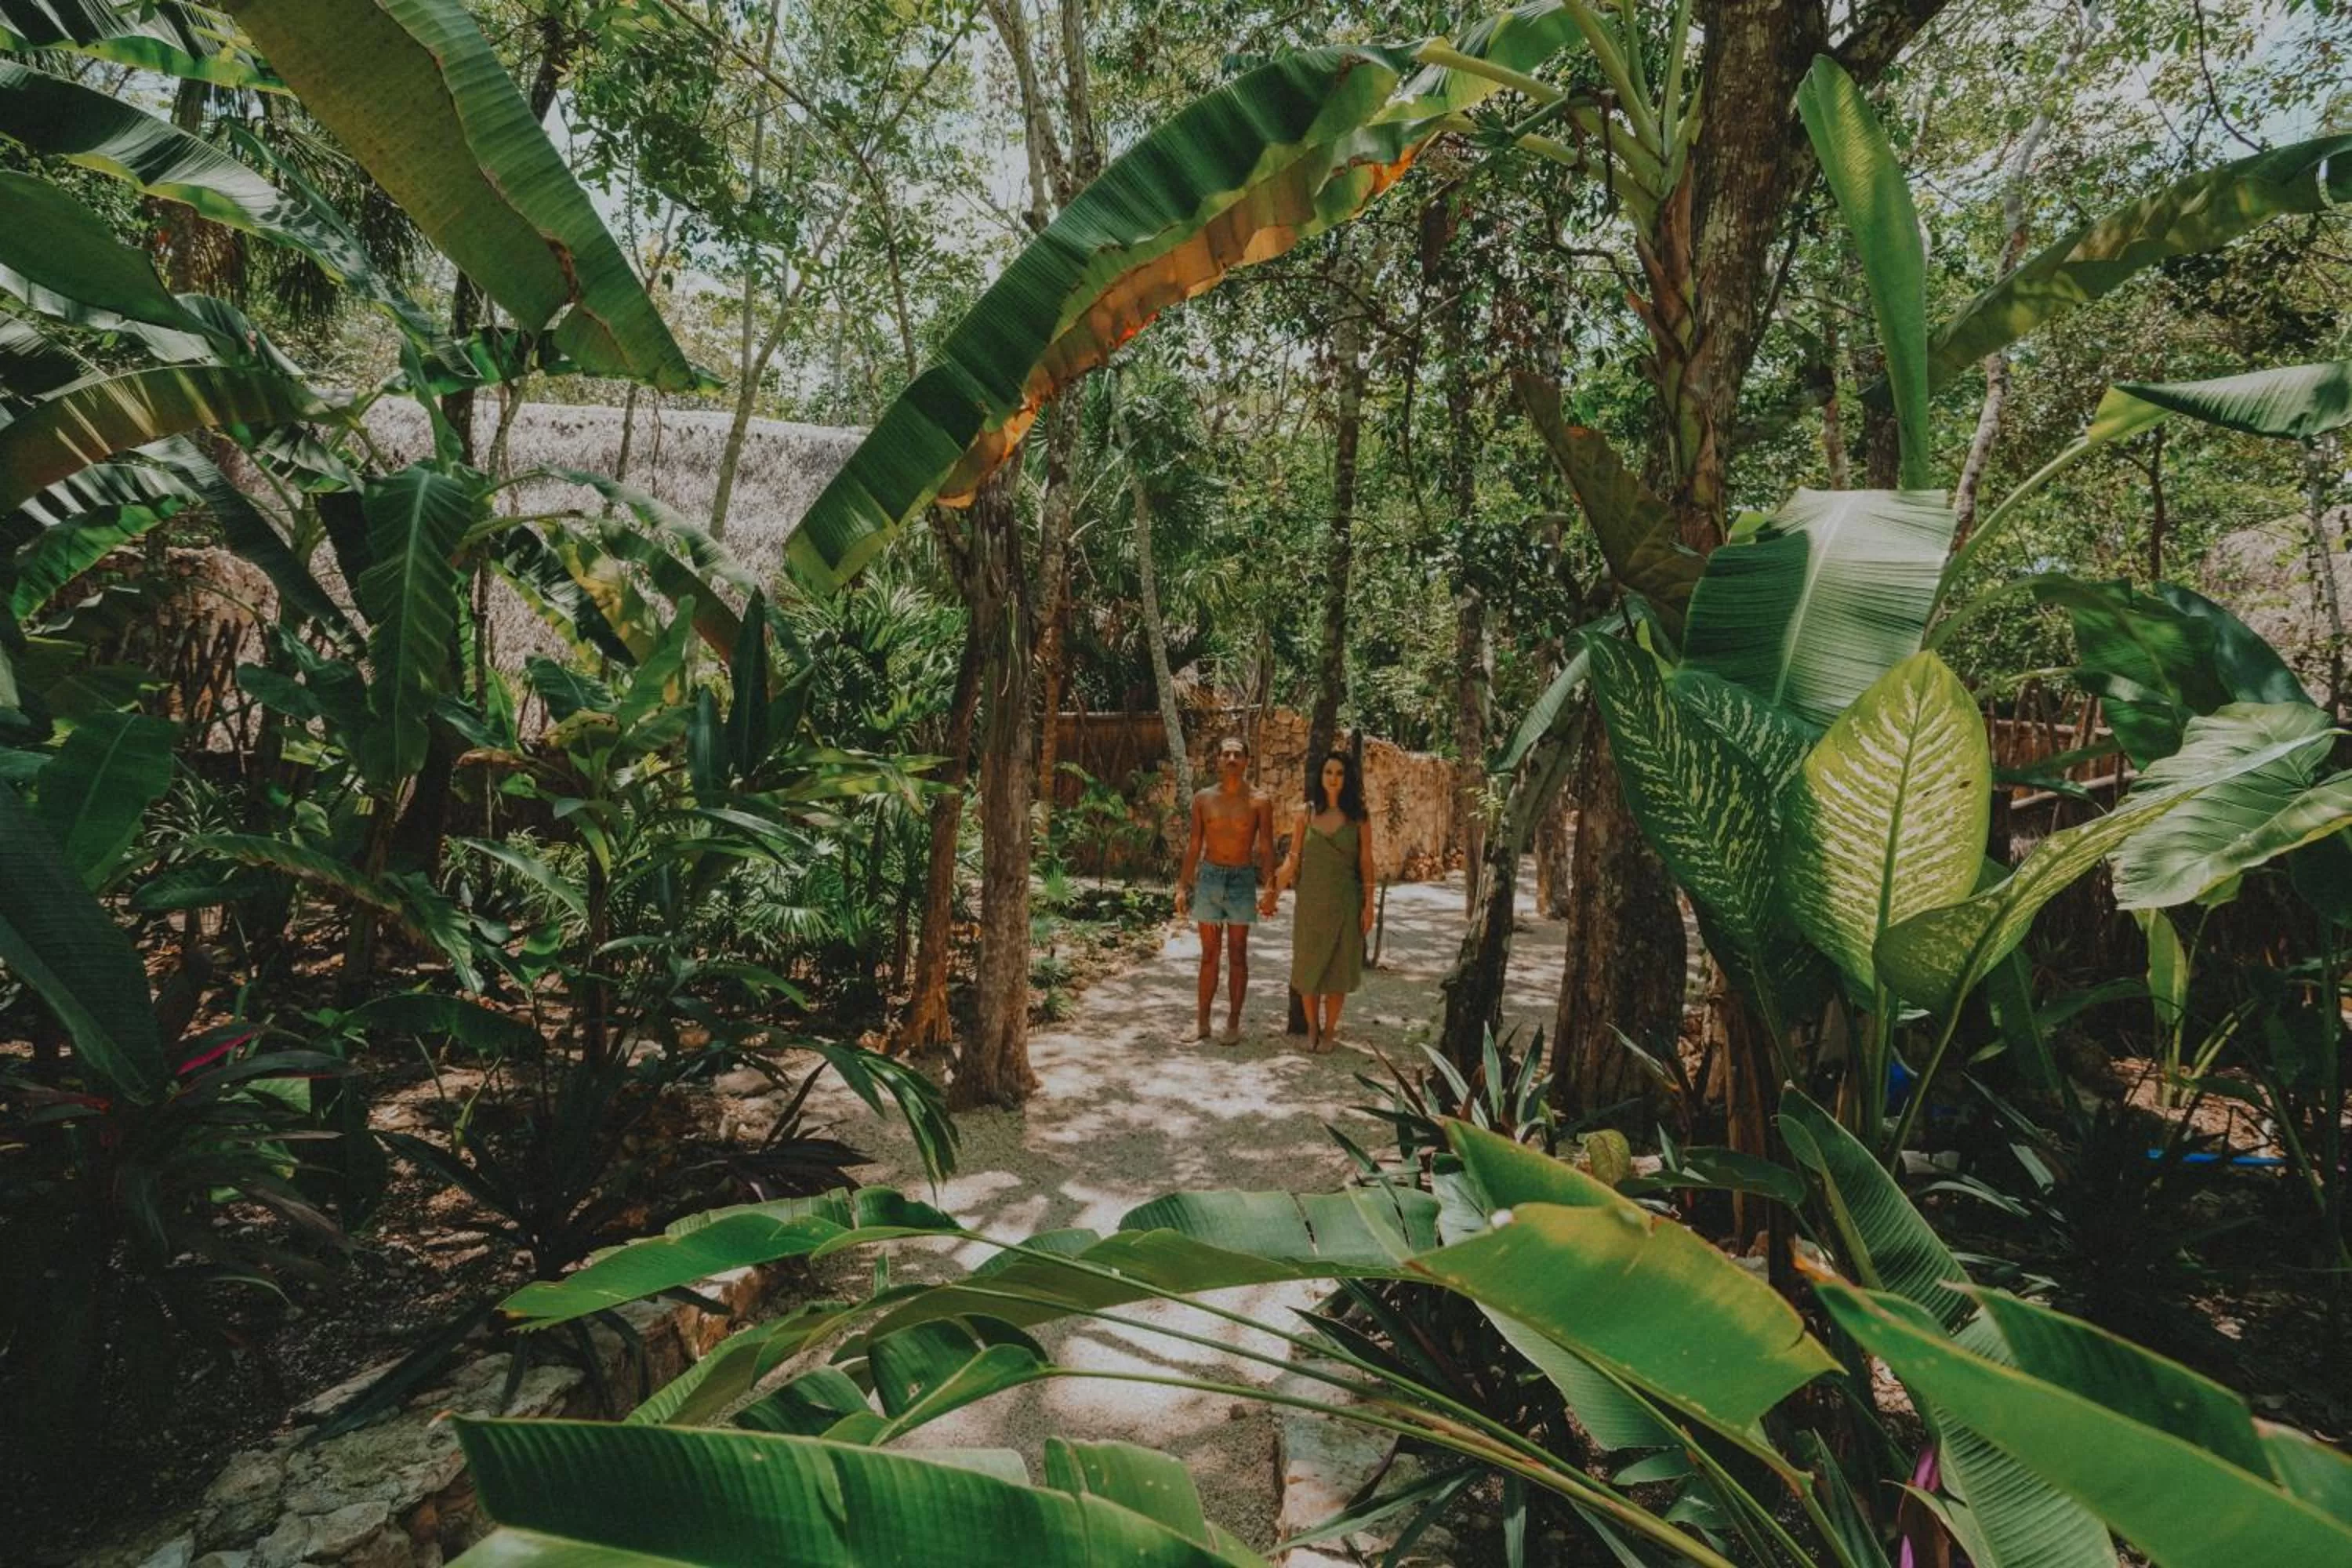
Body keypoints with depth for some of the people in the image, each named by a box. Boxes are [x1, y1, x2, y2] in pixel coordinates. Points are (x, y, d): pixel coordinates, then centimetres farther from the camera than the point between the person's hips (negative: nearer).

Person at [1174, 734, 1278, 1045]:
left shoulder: (1259, 803, -3)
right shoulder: (1203, 799, 3)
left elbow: (1266, 849, -4)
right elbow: (1194, 845, 7)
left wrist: (1269, 889, -14)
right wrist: (1183, 886, 3)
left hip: (1242, 880, -2)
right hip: (1208, 877, 2)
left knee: (1237, 954, 5)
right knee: (1209, 953, 8)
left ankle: (1233, 1022, 13)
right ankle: (1202, 1020, 15)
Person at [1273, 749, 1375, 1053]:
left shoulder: (1359, 816, -1)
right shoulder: (1307, 812, 1)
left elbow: (1366, 863, 0)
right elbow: (1293, 860, 3)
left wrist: (1369, 905, -4)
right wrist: (1273, 894, -2)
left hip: (1344, 901, -1)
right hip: (1310, 900, 1)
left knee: (1337, 967, 5)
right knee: (1308, 965, 6)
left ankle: (1329, 1031, 17)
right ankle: (1312, 1029, 21)